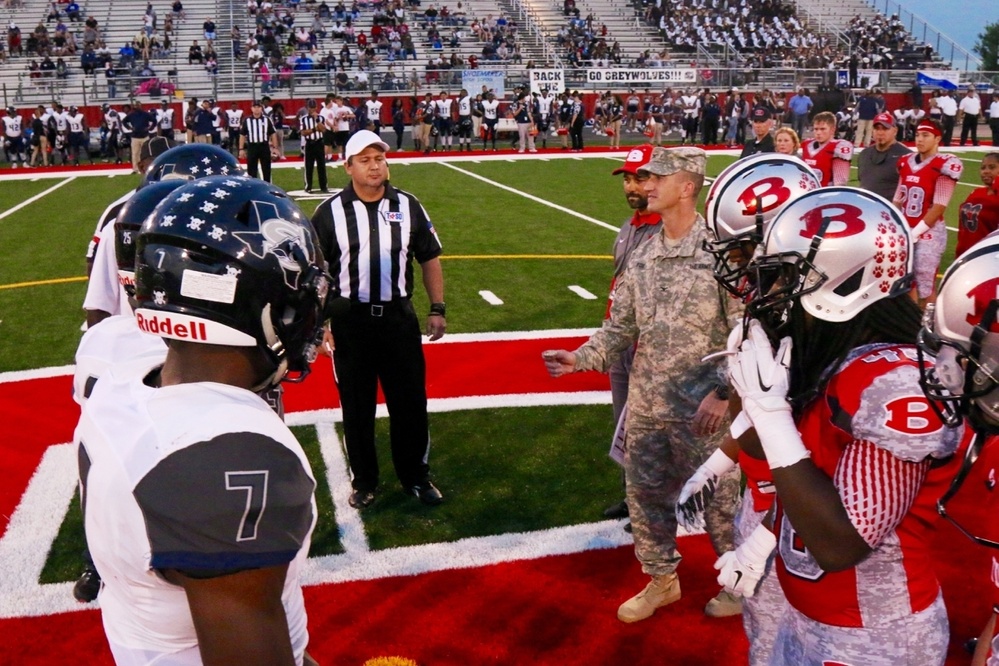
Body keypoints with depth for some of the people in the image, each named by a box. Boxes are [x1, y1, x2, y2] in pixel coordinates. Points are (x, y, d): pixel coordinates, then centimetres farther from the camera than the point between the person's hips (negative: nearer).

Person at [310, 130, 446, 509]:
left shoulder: (408, 206, 3)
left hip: (399, 317, 2)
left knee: (411, 402, 9)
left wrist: (437, 309, 4)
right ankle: (363, 481, 27)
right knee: (357, 407, 10)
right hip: (350, 322, -1)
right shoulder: (330, 212, -4)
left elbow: (430, 259, 9)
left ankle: (416, 477, 27)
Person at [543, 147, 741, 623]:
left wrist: (722, 392, -19)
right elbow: (621, 327, 9)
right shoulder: (642, 256, 6)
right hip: (645, 405, 7)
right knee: (645, 493, 17)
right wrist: (580, 358, -5)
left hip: (701, 410, -6)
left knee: (717, 498, 9)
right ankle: (661, 579, 38)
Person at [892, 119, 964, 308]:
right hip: (905, 230, 6)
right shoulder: (905, 162, 9)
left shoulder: (945, 165, -11)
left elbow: (938, 207, -14)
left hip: (929, 232, -6)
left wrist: (915, 233, -15)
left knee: (925, 286, -3)